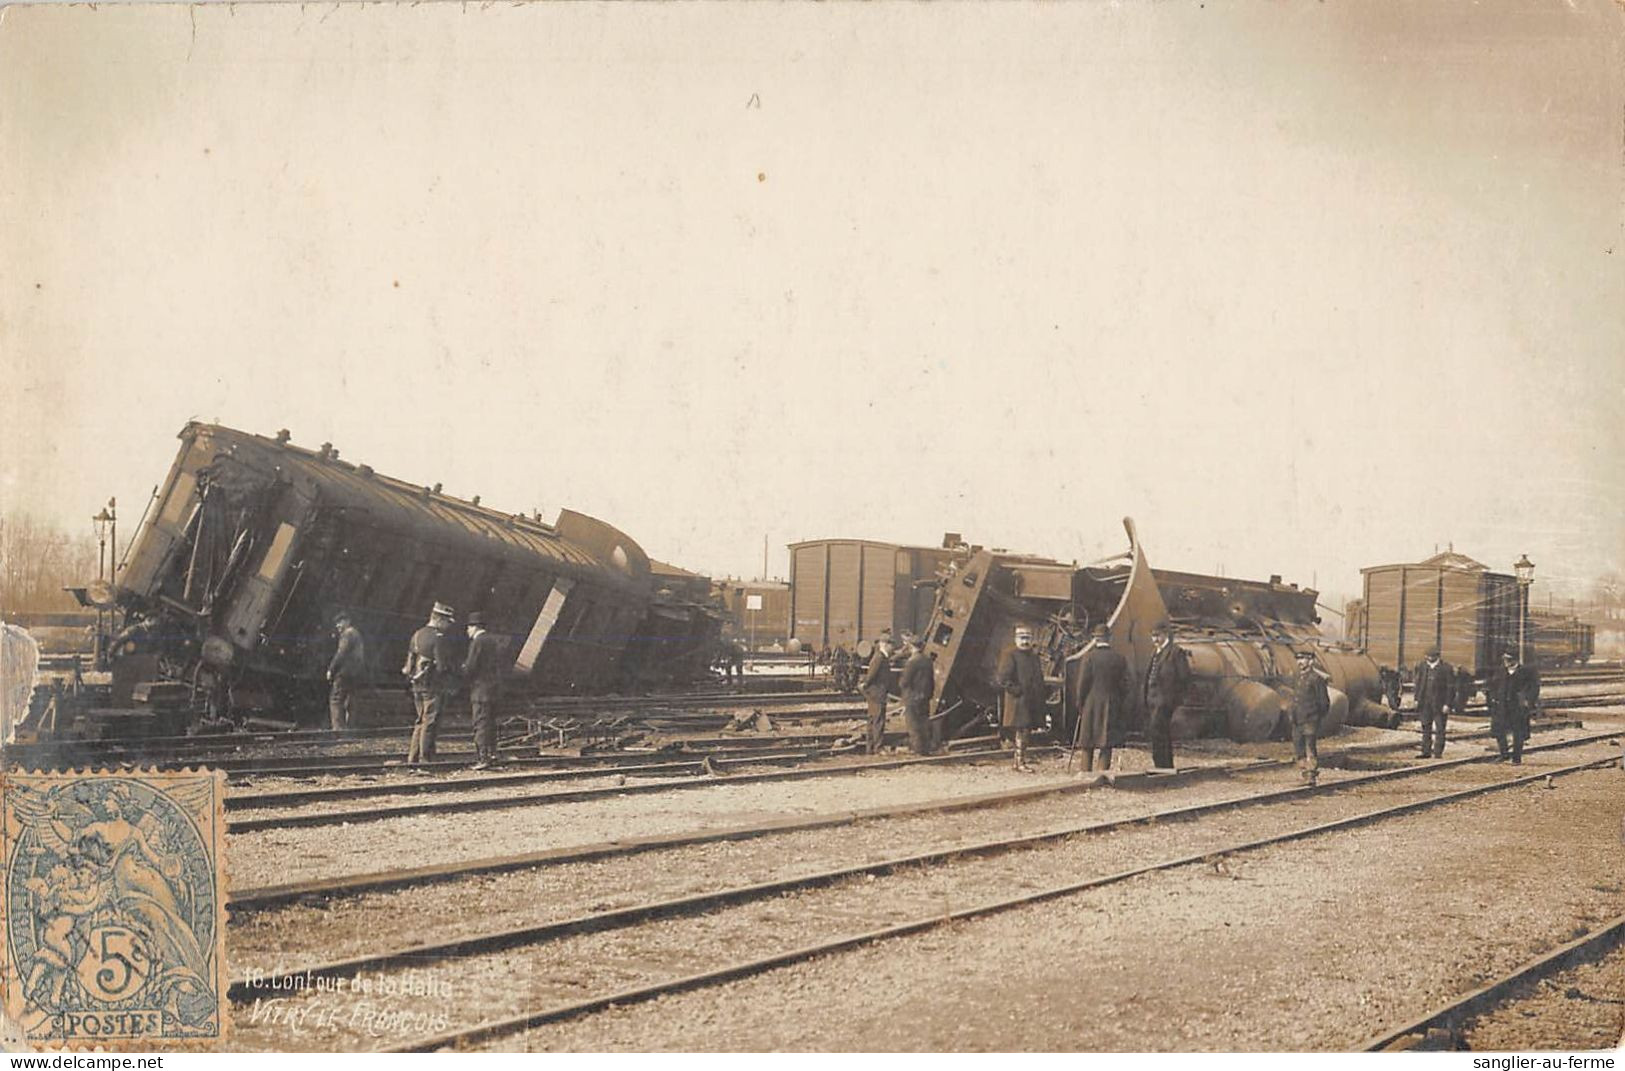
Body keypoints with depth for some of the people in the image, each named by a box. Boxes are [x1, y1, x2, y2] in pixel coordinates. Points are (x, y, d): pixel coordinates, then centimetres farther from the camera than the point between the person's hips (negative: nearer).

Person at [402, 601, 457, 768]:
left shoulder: (417, 635, 12)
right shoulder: (439, 638, -14)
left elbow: (409, 661, 15)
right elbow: (441, 666, -17)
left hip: (417, 685, 8)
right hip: (434, 686, -8)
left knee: (422, 721, 16)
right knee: (430, 722, -3)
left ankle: (412, 758, 16)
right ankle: (425, 759, -3)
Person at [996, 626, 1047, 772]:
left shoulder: (1034, 655, 18)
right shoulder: (1010, 655, -6)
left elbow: (1039, 678, 26)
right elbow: (1003, 678, -12)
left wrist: (1044, 691, 12)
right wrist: (1016, 690, -19)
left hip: (1032, 701, 8)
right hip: (1018, 700, -8)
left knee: (1027, 731, 10)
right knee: (1022, 730, -9)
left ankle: (1019, 761, 18)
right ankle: (1020, 762, -4)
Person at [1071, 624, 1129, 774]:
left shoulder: (1089, 657, -8)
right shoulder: (1120, 659, 0)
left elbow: (1082, 682, -7)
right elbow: (1124, 685, 3)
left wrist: (1079, 703, 3)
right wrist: (1123, 709, 10)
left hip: (1090, 705, -1)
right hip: (1111, 706, 1)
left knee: (1087, 743, 8)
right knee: (1107, 743, 4)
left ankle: (1086, 772, 9)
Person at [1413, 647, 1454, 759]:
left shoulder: (1446, 668, -9)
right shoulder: (1422, 666, 5)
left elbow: (1450, 687, -8)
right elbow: (1418, 683, 14)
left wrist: (1447, 704, -12)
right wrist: (1417, 699, 8)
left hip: (1439, 704, -5)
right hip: (1425, 703, 5)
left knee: (1440, 728, 1)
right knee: (1426, 727, 10)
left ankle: (1437, 752, 6)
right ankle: (1426, 751, 17)